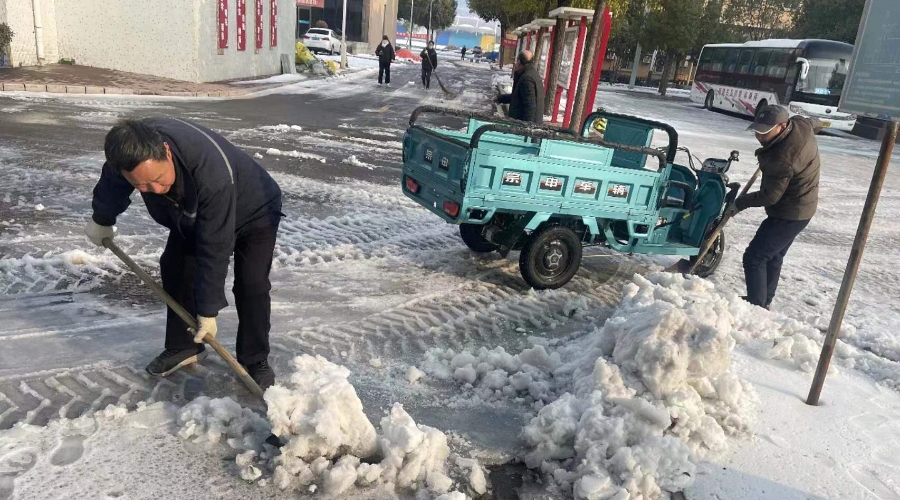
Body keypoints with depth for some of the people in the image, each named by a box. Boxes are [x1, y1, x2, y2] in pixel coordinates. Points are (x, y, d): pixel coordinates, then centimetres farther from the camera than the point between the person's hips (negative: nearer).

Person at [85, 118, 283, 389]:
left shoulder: (213, 174, -47)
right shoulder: (130, 149, -29)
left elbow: (214, 249, -39)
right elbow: (112, 183, -1)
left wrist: (208, 311, -32)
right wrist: (101, 220, 16)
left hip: (253, 213, -6)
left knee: (251, 284, -17)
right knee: (174, 269, 1)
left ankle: (255, 361, -1)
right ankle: (183, 346, 18)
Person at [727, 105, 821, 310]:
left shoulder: (782, 158, -33)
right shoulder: (800, 124, -8)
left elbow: (770, 196, -25)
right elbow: (816, 123, 18)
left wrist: (740, 203, -11)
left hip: (788, 214, -10)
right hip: (802, 207, 10)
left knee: (754, 258, -8)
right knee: (773, 256, 21)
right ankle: (764, 302, 34)